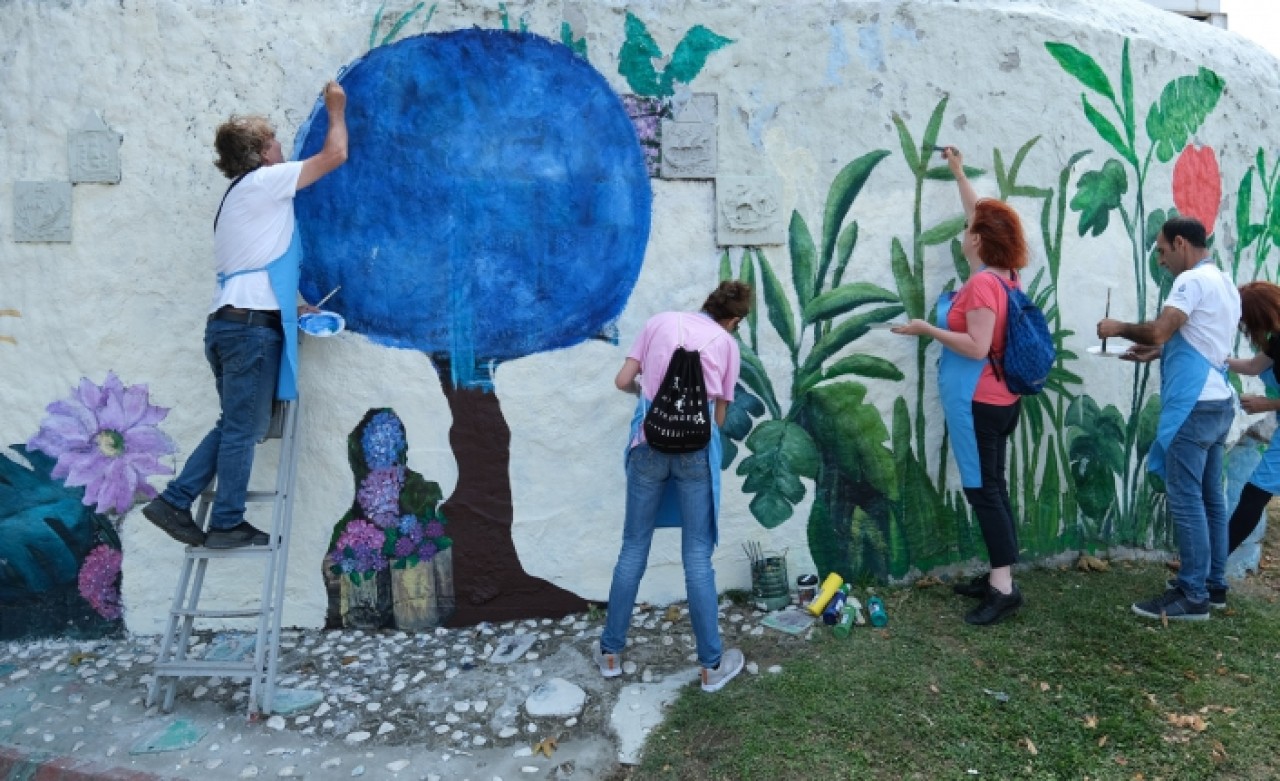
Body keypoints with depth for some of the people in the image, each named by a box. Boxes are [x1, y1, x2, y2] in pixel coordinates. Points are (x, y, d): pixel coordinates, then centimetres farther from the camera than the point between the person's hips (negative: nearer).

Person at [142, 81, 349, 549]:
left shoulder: (240, 196, 24)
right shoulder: (262, 182, -3)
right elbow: (335, 155, -1)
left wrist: (289, 308, 21)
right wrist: (336, 110, 14)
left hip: (229, 322, 9)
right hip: (251, 326, -9)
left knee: (234, 425, 15)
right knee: (244, 429, -2)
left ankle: (174, 502, 13)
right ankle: (227, 524, 5)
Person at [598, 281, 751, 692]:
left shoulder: (660, 321, 13)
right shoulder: (727, 342, 12)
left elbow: (623, 381, 9)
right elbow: (719, 414, 14)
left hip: (650, 440, 1)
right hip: (696, 445, -1)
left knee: (633, 548, 12)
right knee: (697, 557, 5)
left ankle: (610, 652, 23)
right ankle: (711, 665, 15)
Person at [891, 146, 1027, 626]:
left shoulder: (981, 285, -19)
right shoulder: (1003, 274, 8)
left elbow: (977, 347, -25)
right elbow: (981, 215, 23)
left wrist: (928, 329, -17)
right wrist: (959, 173, 32)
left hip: (978, 403, -10)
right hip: (998, 401, 10)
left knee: (982, 491, -7)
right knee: (992, 487, 13)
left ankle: (1004, 588, -4)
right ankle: (998, 576, 20)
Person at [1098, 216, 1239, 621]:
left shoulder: (1193, 280, -12)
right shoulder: (1224, 283, 19)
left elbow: (1159, 330, -23)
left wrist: (1120, 328, -6)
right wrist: (1156, 353, 15)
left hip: (1195, 405, -10)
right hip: (1217, 402, 10)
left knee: (1185, 500, -7)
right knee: (1210, 497, 14)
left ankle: (1193, 596, -3)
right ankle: (1214, 582, 22)